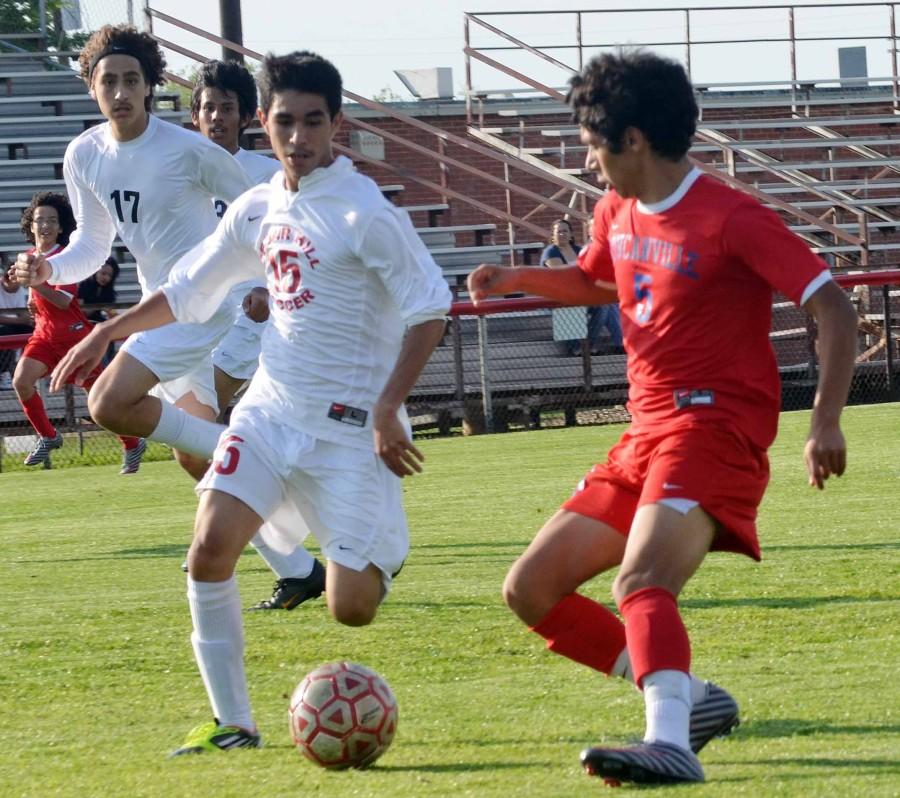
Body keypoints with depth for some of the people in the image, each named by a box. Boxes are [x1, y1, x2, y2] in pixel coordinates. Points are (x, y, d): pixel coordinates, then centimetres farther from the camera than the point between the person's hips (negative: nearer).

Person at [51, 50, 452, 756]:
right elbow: (188, 291, 23)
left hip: (350, 424, -5)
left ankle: (384, 553, 30)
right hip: (272, 406, 6)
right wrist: (108, 332, 18)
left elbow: (431, 309, -14)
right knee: (211, 545, -15)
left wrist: (387, 409, -20)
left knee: (351, 609, -8)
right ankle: (231, 721, -4)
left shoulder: (363, 212, -13)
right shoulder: (259, 210, 8)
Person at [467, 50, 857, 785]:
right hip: (645, 435, 9)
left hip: (714, 427, -9)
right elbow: (595, 282, 35)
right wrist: (519, 278, 16)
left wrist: (826, 423, -24)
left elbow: (834, 308, -15)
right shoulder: (618, 215, 12)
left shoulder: (731, 220, -13)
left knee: (642, 581, -33)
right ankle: (689, 698, 5)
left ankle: (671, 744, -46)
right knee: (531, 590, 6)